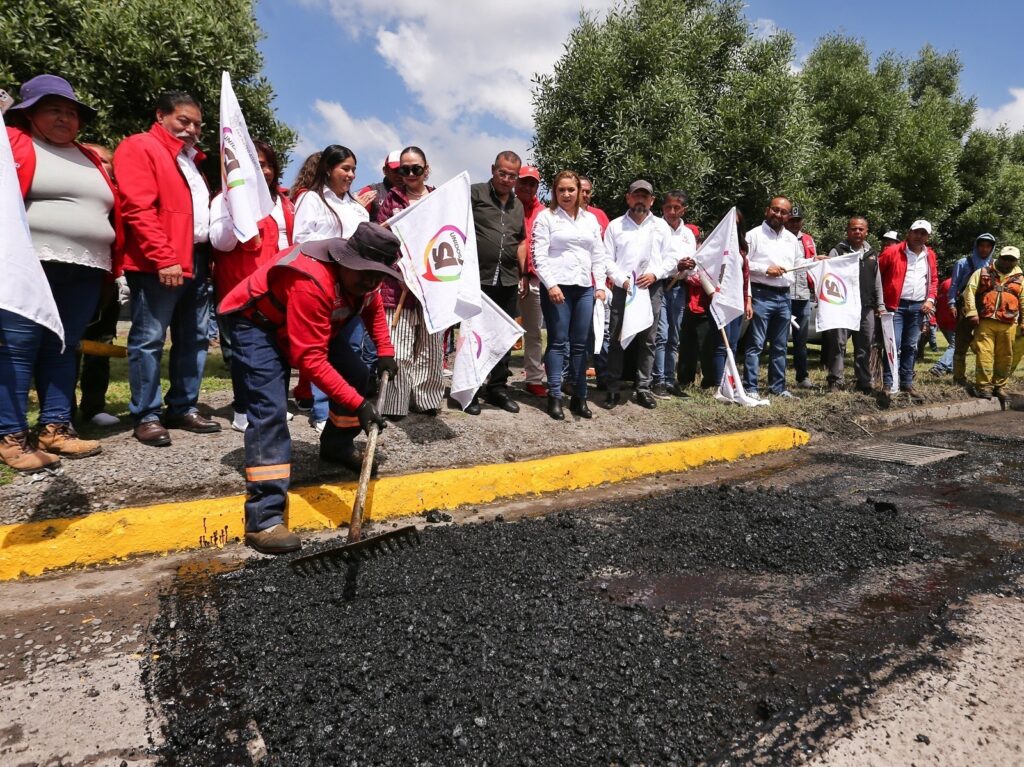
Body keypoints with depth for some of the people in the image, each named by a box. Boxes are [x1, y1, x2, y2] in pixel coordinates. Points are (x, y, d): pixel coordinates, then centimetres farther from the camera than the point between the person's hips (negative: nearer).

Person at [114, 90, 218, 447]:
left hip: (195, 260, 9)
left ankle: (183, 409, 18)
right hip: (158, 265, -9)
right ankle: (146, 416, 2)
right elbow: (139, 209, -13)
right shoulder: (139, 147, -2)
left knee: (195, 337, 9)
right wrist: (164, 258, -21)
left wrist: (206, 253, 13)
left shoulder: (190, 157, 24)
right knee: (149, 338, -5)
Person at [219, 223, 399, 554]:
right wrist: (358, 404, -40)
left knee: (359, 376, 3)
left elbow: (373, 307, 11)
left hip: (315, 323, 9)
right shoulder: (312, 281, -39)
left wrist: (385, 351, -4)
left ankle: (337, 445, 30)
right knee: (270, 410, -22)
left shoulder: (363, 274, -13)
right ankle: (263, 518, -22)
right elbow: (310, 359, -39)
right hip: (258, 321, -8)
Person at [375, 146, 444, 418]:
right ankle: (395, 402, 7)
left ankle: (426, 397, 20)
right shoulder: (392, 199, 7)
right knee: (398, 346, -3)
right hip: (398, 280, -2)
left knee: (431, 344, 8)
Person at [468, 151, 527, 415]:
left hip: (508, 281, 6)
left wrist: (521, 271, 12)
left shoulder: (518, 205, 16)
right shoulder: (474, 193, -2)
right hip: (477, 278, -5)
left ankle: (498, 388, 23)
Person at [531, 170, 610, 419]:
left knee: (580, 343, 6)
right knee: (557, 342, -2)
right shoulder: (546, 216, 3)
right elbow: (539, 255, -4)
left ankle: (579, 396, 13)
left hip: (585, 288, 4)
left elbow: (599, 255, 15)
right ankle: (554, 396, 4)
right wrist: (551, 284, -14)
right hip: (557, 287, -4)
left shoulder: (591, 219, 16)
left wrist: (600, 285, 5)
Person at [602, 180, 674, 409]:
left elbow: (670, 258, 10)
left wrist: (655, 274, -8)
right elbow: (607, 259, 2)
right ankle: (613, 389, 4)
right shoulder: (615, 225, 7)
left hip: (651, 289, 2)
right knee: (617, 340, -2)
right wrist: (622, 280, -12)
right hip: (622, 289, -1)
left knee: (648, 341, 4)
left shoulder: (661, 226, 12)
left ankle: (644, 388, 11)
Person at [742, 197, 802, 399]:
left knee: (780, 346, 11)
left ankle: (778, 387, 19)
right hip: (761, 295, -6)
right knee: (756, 344, -6)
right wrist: (765, 269, -14)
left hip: (784, 297, 6)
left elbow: (799, 264, 23)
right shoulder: (754, 235, -1)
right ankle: (750, 388, -3)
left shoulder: (792, 239, 17)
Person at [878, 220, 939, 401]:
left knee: (911, 346, 10)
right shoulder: (893, 251, -5)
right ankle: (888, 384, -8)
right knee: (894, 344, -11)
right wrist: (880, 299, -7)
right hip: (896, 305, -5)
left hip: (918, 307, 5)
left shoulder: (930, 255, 13)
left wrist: (930, 299, 6)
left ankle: (907, 383, 18)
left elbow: (934, 279, 21)